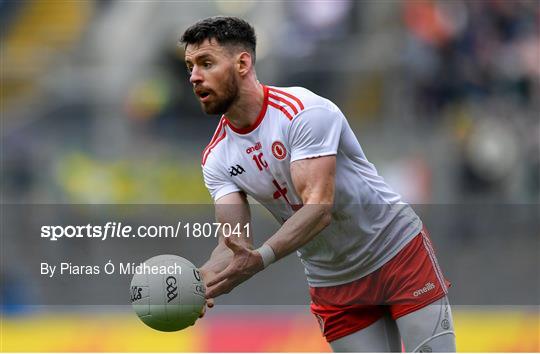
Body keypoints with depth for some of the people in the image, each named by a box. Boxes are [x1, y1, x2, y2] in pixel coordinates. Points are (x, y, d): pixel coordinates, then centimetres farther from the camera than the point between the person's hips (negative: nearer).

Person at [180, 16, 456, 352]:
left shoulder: (304, 111, -23)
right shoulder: (217, 158, -5)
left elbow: (319, 205, -33)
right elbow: (235, 242, -12)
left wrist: (259, 260, -47)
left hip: (399, 252, -5)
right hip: (333, 285, 5)